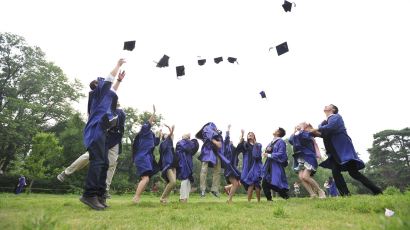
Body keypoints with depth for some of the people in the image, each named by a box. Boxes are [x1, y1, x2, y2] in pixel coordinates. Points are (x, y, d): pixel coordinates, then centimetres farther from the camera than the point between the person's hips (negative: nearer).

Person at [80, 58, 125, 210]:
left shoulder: (105, 95, 27)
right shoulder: (98, 91, 7)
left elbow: (113, 91, 45)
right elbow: (109, 78, 9)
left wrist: (120, 80, 47)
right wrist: (118, 65, 21)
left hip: (101, 132, 9)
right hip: (96, 130, -9)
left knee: (104, 163, 2)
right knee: (98, 161, -19)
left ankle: (99, 195, 0)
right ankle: (89, 195, -23)